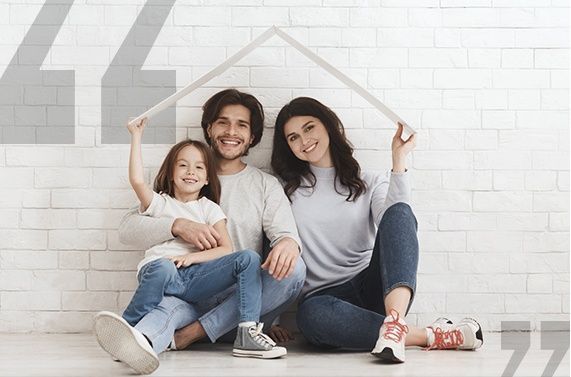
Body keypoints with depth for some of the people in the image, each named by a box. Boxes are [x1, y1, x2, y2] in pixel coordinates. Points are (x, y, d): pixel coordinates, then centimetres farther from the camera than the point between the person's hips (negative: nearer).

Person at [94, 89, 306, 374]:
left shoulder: (265, 185, 17)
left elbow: (286, 232, -1)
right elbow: (127, 229, 6)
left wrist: (289, 242, -28)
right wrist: (178, 226, -15)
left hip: (241, 303, 1)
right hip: (191, 299, -1)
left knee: (293, 268, -27)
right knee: (167, 303, -35)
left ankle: (188, 334, -30)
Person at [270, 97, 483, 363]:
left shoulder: (370, 183, 15)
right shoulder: (286, 189, 16)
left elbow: (398, 218, -7)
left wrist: (398, 161, -12)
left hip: (373, 288, 1)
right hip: (323, 296, -1)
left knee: (398, 212, -27)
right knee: (310, 315, -40)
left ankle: (394, 320, -49)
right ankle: (433, 336, -33)